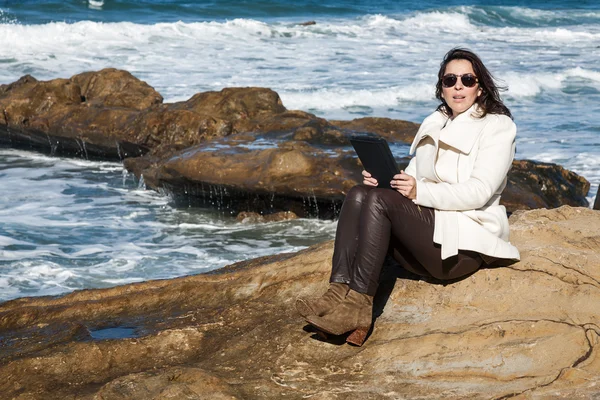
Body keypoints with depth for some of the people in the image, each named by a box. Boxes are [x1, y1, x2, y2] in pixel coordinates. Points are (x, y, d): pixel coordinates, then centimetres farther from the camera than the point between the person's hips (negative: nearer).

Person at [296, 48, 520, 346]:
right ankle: (339, 291, -32)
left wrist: (421, 191, -21)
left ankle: (358, 305, -31)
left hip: (463, 243, -6)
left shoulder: (498, 126, 0)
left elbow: (479, 193, -13)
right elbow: (414, 178, 17)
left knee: (379, 201, -26)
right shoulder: (433, 124, 21)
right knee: (359, 195, -18)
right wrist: (383, 180, -5)